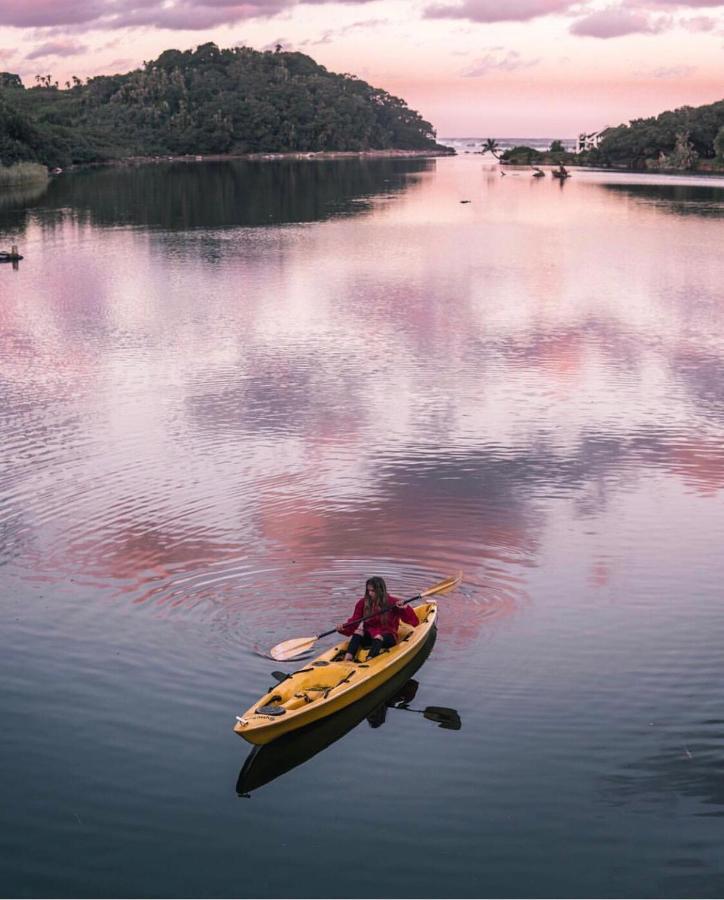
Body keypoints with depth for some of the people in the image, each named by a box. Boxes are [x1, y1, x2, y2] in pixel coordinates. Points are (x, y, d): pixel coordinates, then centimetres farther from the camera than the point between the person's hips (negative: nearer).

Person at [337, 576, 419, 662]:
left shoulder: (392, 603, -6)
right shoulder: (363, 603, 2)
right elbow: (354, 621, -1)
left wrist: (405, 609, -28)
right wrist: (343, 628, -21)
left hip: (387, 637, -3)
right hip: (368, 637, 3)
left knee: (378, 637, -33)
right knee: (358, 631, -25)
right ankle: (348, 658, -46)